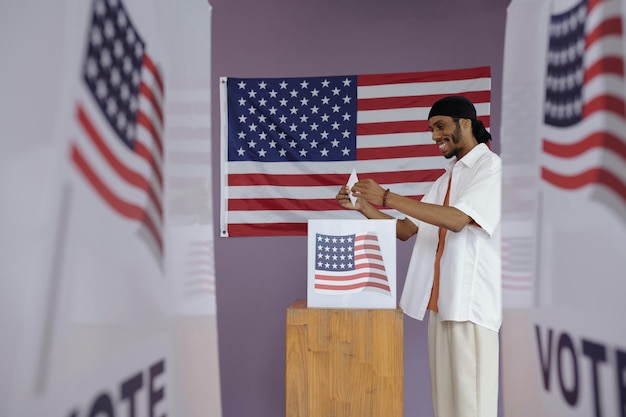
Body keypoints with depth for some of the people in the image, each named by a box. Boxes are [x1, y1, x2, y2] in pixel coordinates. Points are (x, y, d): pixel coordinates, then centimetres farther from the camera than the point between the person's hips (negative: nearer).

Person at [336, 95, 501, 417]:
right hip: (440, 301, 7)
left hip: (471, 302, -7)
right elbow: (406, 230, 15)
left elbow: (457, 220, -20)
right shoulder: (445, 179, 20)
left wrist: (387, 197, -20)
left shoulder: (491, 166, -4)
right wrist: (363, 206, 1)